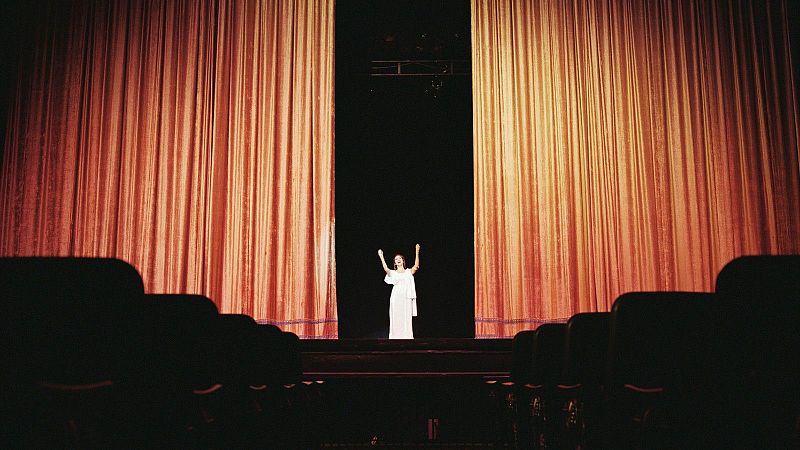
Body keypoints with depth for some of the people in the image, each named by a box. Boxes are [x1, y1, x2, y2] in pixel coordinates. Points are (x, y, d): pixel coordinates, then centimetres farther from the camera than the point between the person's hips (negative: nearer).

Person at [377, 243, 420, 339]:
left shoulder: (409, 272, 11)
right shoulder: (393, 273, 10)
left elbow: (416, 266, -7)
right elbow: (386, 269, -9)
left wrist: (417, 253, -16)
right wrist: (381, 257, -14)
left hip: (406, 297, 0)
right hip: (396, 297, 0)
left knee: (407, 318, -2)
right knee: (396, 318, -2)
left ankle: (406, 336, 1)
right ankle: (396, 337, 1)